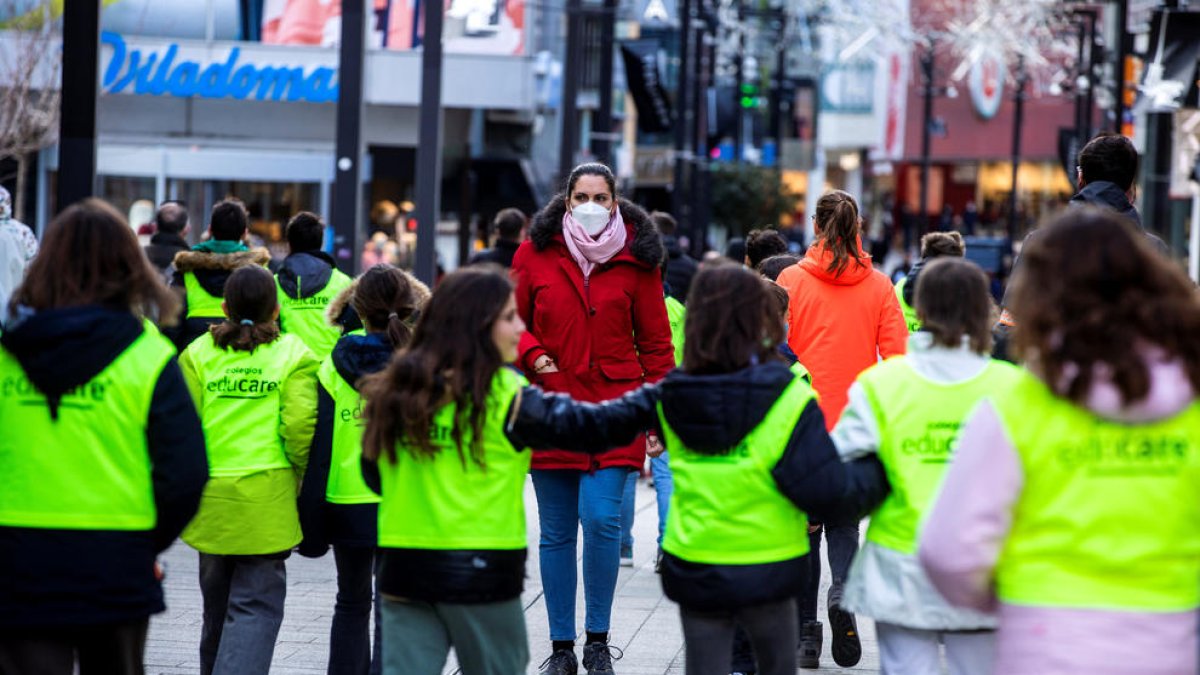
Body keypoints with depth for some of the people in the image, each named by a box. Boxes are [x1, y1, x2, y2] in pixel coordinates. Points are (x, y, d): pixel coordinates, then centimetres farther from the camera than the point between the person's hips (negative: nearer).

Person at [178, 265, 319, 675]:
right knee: (256, 603, -3)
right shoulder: (293, 355, -2)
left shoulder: (198, 353, 3)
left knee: (217, 601, 19)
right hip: (268, 498, -3)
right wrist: (301, 474, 6)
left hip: (210, 497, 3)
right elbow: (299, 425, -11)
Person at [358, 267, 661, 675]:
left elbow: (374, 475, 14)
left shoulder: (395, 392, 5)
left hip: (403, 565, 4)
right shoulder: (504, 396, -10)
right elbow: (589, 427, -10)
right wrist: (661, 398, -4)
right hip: (481, 571, -4)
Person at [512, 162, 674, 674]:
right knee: (556, 531, 5)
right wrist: (532, 355, -9)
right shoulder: (536, 253, 4)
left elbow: (655, 342, 6)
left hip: (613, 407, -1)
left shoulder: (636, 258, 3)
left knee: (602, 519, -12)